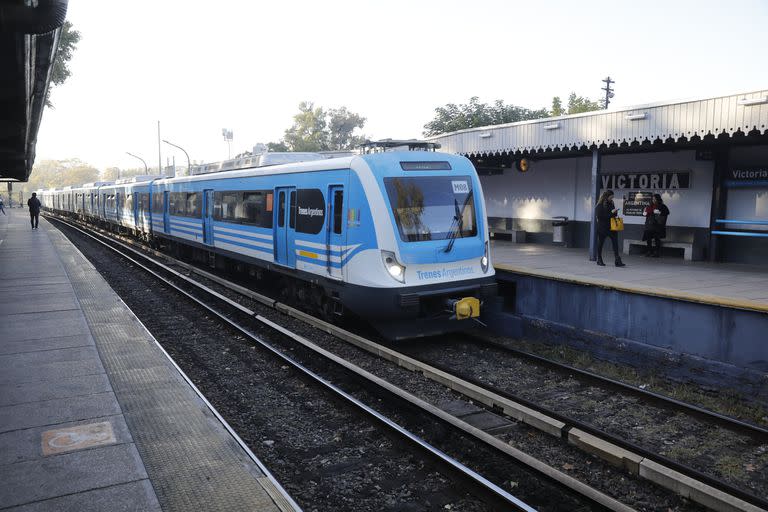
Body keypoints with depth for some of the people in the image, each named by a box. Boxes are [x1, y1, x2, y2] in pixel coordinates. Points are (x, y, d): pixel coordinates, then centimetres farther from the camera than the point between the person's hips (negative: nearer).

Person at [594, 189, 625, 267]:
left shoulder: (611, 204, 11)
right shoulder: (600, 205, -7)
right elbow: (599, 216, -16)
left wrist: (615, 212, -2)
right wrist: (611, 212, -19)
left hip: (612, 227, 5)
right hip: (602, 228, -5)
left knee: (615, 243, -6)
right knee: (600, 243, 7)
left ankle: (618, 261, -10)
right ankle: (599, 260, 19)